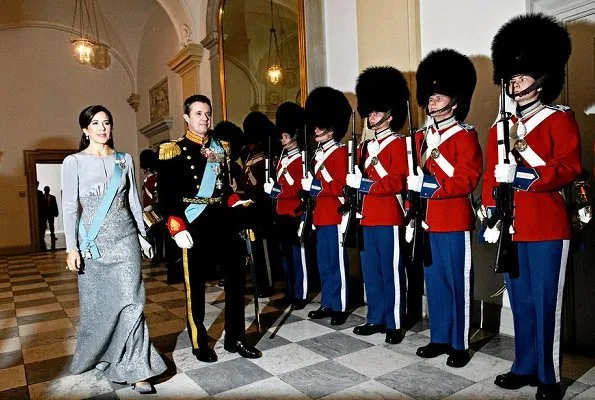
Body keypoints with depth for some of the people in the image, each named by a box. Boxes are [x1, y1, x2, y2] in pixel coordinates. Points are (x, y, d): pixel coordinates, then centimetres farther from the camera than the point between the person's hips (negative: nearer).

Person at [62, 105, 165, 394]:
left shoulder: (125, 160, 8)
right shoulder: (74, 162, 0)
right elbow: (69, 207, -3)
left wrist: (142, 235, 9)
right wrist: (71, 247, -8)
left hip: (125, 238, 2)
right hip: (93, 241, -1)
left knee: (131, 301, -4)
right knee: (99, 303, 9)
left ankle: (135, 369, 2)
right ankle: (99, 355, 34)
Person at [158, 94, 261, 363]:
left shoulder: (220, 147, 13)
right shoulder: (173, 150, -4)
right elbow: (166, 194, -9)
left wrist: (236, 201, 2)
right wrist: (177, 228, -18)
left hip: (224, 223, 5)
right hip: (194, 227, -5)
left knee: (236, 278, 7)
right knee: (195, 285, 6)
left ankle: (235, 338, 22)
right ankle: (199, 343, 22)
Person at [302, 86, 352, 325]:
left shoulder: (340, 152, -9)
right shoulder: (318, 153, 16)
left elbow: (341, 187, -17)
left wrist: (314, 186, -19)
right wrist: (307, 185, 6)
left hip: (335, 216, -9)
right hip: (320, 216, 9)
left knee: (337, 262, 0)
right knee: (324, 263, 14)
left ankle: (340, 307, 11)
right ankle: (327, 304, 25)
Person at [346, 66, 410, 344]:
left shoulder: (398, 144, -5)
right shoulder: (364, 146, 17)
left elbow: (397, 182, -15)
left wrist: (363, 183, -21)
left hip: (388, 218, -7)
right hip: (367, 218, 8)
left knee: (391, 271, 1)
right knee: (370, 272, 13)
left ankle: (394, 324, 13)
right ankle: (376, 319, 25)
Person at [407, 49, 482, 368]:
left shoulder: (465, 136, -5)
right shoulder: (421, 137, 13)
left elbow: (467, 180, -15)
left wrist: (428, 186, -22)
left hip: (455, 222, -6)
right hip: (427, 222, 6)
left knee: (458, 282, 3)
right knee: (434, 281, 13)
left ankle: (460, 345, 17)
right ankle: (440, 338, 27)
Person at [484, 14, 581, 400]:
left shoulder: (561, 119, 0)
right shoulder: (500, 128, 13)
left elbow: (570, 169, -10)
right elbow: (491, 177, 11)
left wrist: (526, 153, -22)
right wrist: (492, 218, 2)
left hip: (547, 227, -5)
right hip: (512, 228, 5)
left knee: (546, 303, 2)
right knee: (521, 303, 13)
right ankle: (525, 367, 27)